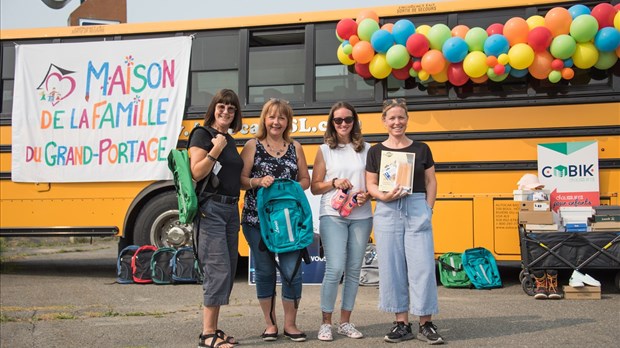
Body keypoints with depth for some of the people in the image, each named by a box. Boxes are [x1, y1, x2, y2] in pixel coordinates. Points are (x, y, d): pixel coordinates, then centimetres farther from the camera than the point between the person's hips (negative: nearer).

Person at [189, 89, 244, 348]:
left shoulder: (230, 140, 18)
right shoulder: (203, 135, -5)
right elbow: (197, 173, -15)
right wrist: (216, 149, -19)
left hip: (231, 209, 9)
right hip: (210, 208, -8)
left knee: (228, 271, 9)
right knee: (218, 270, -11)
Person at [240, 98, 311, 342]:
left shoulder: (295, 148, 12)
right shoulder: (253, 145, 4)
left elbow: (305, 180, 14)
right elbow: (240, 180, 0)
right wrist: (258, 181, -18)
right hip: (257, 219, -1)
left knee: (292, 271, -4)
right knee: (264, 271, 5)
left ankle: (290, 324, 12)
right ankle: (270, 324, 18)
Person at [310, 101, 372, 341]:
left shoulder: (366, 149, 9)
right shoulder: (325, 150, 6)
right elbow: (315, 187, 5)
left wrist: (367, 194, -10)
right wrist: (334, 182, -12)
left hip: (361, 216, 2)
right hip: (333, 216, -2)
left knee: (353, 270, 6)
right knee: (335, 269, -11)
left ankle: (345, 322, 17)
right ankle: (326, 323, 2)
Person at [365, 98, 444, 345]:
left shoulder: (421, 149, 7)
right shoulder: (376, 151, 6)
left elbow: (431, 182, 9)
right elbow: (371, 185, 5)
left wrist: (428, 209, -1)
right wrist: (384, 196, -14)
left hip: (417, 210, 0)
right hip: (387, 213, 1)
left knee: (422, 267, -4)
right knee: (392, 268, 2)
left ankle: (425, 325, 7)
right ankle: (402, 324, 13)